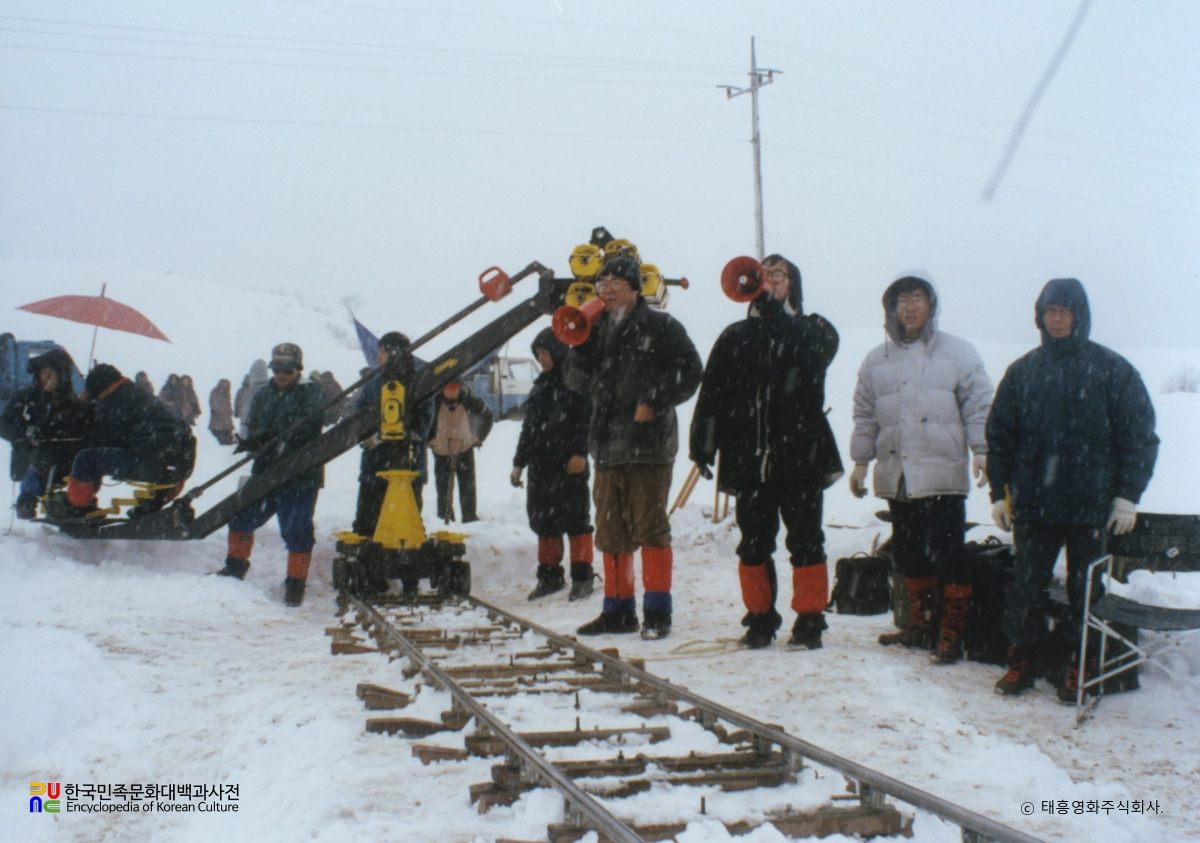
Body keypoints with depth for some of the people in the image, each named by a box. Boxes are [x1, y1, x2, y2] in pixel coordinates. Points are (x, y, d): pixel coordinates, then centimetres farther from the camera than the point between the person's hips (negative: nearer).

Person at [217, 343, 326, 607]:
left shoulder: (310, 393, -3)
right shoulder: (264, 395, 13)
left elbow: (308, 427, -19)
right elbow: (253, 427, 10)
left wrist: (275, 433, -31)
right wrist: (250, 440, -14)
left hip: (300, 475, -6)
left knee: (297, 530, -3)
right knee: (241, 518, 11)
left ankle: (295, 585, 9)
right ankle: (235, 568, 29)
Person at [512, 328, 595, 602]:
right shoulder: (540, 387, 21)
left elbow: (587, 420, -12)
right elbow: (528, 428, 25)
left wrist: (581, 452, -22)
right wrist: (519, 461, 22)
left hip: (569, 465, -7)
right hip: (541, 465, 8)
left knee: (574, 518, -7)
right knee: (543, 519, 9)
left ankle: (582, 576, -2)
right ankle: (549, 575, 18)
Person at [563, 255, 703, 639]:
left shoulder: (660, 326, -1)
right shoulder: (599, 330, 17)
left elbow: (690, 370, -7)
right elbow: (578, 381, 14)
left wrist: (656, 402, -15)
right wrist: (583, 342, 1)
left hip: (648, 443, -6)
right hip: (607, 445, 7)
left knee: (650, 527, -5)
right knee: (611, 532, 10)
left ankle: (657, 611, 2)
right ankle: (618, 609, 20)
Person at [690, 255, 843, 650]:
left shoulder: (814, 330, 7)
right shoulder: (736, 336, 13)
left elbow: (812, 354, -18)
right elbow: (711, 393, 9)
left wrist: (775, 308, -14)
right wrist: (703, 445, 1)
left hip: (801, 456, -2)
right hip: (751, 458, 2)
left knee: (805, 540, 0)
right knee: (754, 542, 7)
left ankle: (809, 620, 9)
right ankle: (760, 618, 18)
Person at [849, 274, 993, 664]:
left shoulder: (958, 353, 3)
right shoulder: (876, 360, 14)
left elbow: (978, 405, 0)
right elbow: (865, 416, 17)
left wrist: (982, 451, -10)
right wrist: (860, 461, 13)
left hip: (942, 474, -4)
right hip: (896, 475, 5)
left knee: (947, 553, -5)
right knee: (909, 553, 12)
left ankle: (953, 632, 3)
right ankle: (923, 622, 25)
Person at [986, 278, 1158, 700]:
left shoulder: (1111, 369, 0)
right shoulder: (1022, 371, 8)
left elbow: (1140, 435, -2)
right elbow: (999, 435, 11)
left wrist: (1128, 495, -7)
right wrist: (999, 492, 6)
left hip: (1090, 504, -2)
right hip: (1032, 503, 2)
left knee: (1085, 588, 7)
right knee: (1025, 586, 6)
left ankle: (1080, 669, 19)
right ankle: (1020, 661, 19)